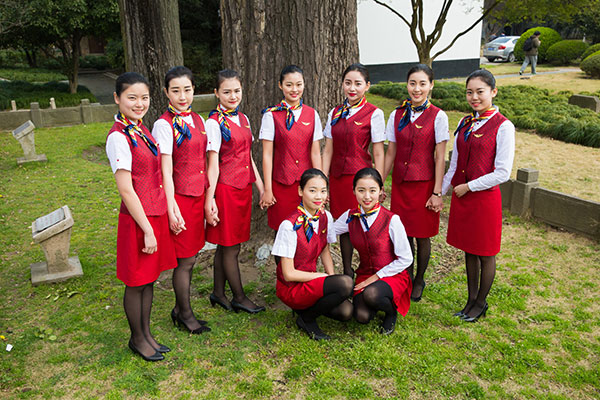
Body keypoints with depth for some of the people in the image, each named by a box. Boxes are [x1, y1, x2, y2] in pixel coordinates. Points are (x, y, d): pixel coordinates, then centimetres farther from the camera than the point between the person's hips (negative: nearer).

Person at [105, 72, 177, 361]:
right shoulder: (118, 138, -17)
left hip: (155, 214, 8)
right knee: (136, 282, 9)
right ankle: (137, 339, 28)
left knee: (149, 278, 18)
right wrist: (147, 230, -16)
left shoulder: (140, 130, 9)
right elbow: (126, 190, -19)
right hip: (137, 219, -8)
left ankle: (146, 334, 34)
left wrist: (155, 224, 15)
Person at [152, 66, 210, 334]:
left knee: (189, 257, 15)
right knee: (185, 260, 4)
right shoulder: (164, 125, -12)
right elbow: (166, 171, -14)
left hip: (198, 195, 7)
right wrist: (172, 209, -16)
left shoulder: (197, 120, 10)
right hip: (180, 198, -7)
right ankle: (185, 313, 22)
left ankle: (180, 309, 31)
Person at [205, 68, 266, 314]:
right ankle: (239, 298, 18)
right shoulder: (214, 123, -11)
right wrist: (209, 200, -15)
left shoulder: (243, 119, 12)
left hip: (243, 188, 7)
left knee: (225, 245, 16)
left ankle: (218, 293, 28)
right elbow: (213, 164, -13)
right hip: (226, 189, -7)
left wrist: (261, 187, 15)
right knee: (231, 247, 4)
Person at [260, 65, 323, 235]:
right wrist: (267, 189, -5)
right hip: (281, 184, -2)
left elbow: (315, 153, 5)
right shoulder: (271, 115, -3)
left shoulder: (312, 114, 5)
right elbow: (267, 154, -4)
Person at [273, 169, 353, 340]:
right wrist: (324, 276, -13)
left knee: (346, 312, -15)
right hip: (291, 287, -6)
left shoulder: (326, 217, -2)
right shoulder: (290, 226, -22)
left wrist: (332, 278, -4)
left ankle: (306, 307, 11)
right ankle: (307, 318, -4)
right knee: (346, 283, -27)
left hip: (311, 280, 7)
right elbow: (289, 274, -19)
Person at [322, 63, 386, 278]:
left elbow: (378, 154, -5)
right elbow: (328, 150, 9)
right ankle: (347, 273, 26)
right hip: (337, 177, 5)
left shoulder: (374, 114, -4)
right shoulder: (335, 113, 10)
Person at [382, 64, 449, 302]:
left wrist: (437, 193, -10)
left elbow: (440, 157, -7)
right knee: (404, 234, 10)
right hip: (400, 183, 3)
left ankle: (419, 281, 27)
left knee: (422, 236, 7)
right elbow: (390, 153, 7)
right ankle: (406, 279, 28)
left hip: (424, 184, -3)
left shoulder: (437, 117, -6)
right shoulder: (397, 115, 4)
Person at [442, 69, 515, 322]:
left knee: (485, 254, 9)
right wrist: (440, 192, 11)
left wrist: (469, 186, -12)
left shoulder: (503, 127, -11)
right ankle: (471, 299, 31)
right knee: (469, 250, 16)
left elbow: (502, 173, -14)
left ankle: (481, 303, 27)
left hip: (485, 197, -6)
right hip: (461, 197, 6)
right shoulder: (465, 123, 7)